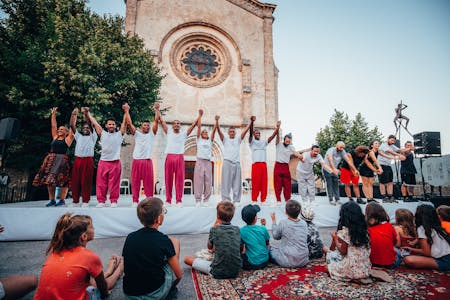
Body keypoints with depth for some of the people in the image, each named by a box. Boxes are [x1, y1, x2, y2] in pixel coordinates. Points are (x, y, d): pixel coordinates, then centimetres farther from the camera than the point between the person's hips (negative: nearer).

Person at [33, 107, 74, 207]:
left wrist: (73, 116, 0)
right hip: (50, 159, 6)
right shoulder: (55, 137, 18)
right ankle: (52, 200, 11)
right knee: (49, 179, 4)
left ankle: (62, 200, 0)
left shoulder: (68, 139, 4)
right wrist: (53, 114, 22)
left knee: (61, 180, -7)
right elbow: (53, 125, 21)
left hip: (61, 160, -6)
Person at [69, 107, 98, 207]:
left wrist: (86, 113, -13)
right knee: (75, 181, 5)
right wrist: (74, 115, 0)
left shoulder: (92, 136, 12)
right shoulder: (78, 136, 23)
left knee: (86, 181, -3)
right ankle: (75, 201, 13)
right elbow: (72, 125, 12)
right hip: (77, 160, 4)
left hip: (88, 160, -4)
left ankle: (85, 201, 2)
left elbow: (90, 123, -1)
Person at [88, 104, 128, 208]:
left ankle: (114, 201, 10)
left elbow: (124, 123, 1)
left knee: (114, 183, 2)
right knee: (101, 183, 4)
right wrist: (88, 113, 19)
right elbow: (94, 123, 16)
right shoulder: (102, 134, 12)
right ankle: (101, 201, 14)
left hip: (115, 162, -2)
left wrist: (126, 111, -5)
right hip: (103, 162, 2)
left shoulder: (119, 134, 8)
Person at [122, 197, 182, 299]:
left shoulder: (130, 237, -5)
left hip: (129, 294, 4)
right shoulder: (164, 240, -16)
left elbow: (126, 268, 10)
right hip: (155, 294, -4)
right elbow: (179, 275, -6)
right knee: (174, 241, 8)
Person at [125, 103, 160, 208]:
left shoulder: (152, 134, 12)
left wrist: (156, 110, 2)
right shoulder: (136, 133, 13)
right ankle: (135, 201, 11)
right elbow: (129, 123, 7)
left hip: (148, 161, -1)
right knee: (135, 181, 4)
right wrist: (127, 111, 8)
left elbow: (156, 121, 5)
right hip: (136, 161, 1)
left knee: (148, 182, 2)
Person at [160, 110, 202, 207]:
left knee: (179, 179, -1)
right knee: (168, 179, 3)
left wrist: (199, 116, 6)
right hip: (169, 157, 1)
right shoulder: (169, 132, 15)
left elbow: (193, 124, 11)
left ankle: (179, 200, 3)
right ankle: (168, 200, 11)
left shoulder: (184, 133, 14)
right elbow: (162, 121, 14)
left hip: (180, 158, -1)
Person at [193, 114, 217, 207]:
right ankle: (198, 200, 1)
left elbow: (214, 130, 12)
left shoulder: (210, 141, 19)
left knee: (208, 182, 0)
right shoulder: (199, 139, 13)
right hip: (200, 161, -2)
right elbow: (199, 126, 8)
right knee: (198, 181, -5)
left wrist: (216, 120, 5)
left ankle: (206, 200, 7)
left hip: (208, 162, 3)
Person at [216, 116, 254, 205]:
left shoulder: (238, 139, 19)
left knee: (237, 183, 4)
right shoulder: (225, 139, 14)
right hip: (227, 163, -2)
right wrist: (217, 121, -15)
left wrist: (251, 121, 0)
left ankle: (236, 201, 10)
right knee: (226, 183, -4)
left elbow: (245, 130, 10)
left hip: (237, 163, 3)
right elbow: (219, 130, 0)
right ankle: (226, 201, 1)